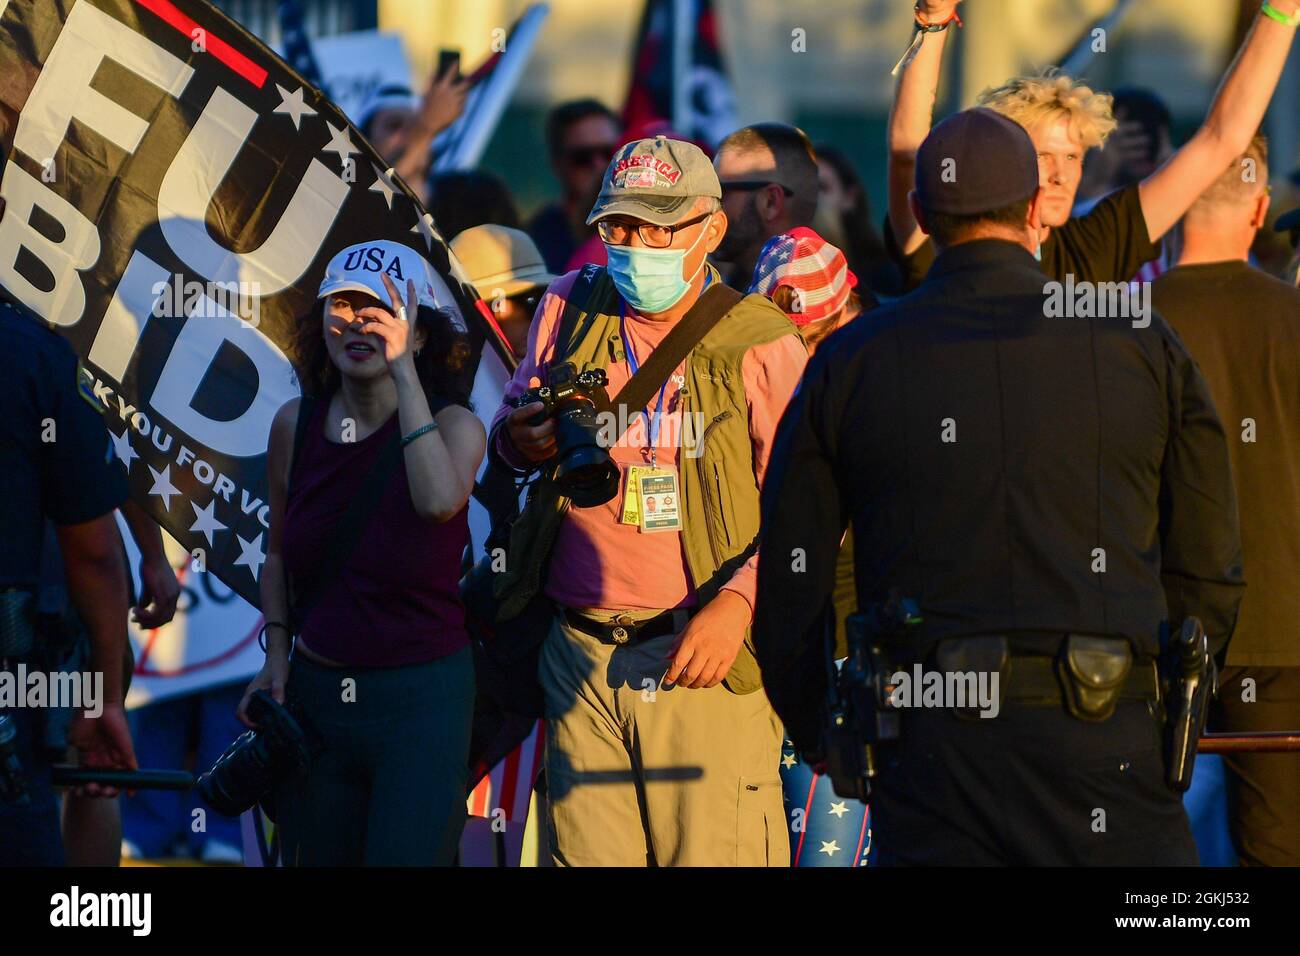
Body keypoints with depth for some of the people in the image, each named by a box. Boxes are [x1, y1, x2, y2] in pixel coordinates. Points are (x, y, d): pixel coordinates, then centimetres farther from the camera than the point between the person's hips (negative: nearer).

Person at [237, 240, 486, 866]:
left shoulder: (455, 425, -8)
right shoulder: (295, 424, 3)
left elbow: (439, 501, -32)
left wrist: (403, 371, -27)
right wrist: (276, 657, 5)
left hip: (421, 700, -4)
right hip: (314, 694, 4)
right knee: (315, 860, 11)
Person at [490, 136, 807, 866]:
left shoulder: (761, 344, -2)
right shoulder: (570, 308, 10)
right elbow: (509, 425, 24)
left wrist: (736, 604, -20)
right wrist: (522, 439, -2)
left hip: (706, 657, -4)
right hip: (581, 654, 4)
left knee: (714, 855, -8)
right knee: (586, 855, 3)